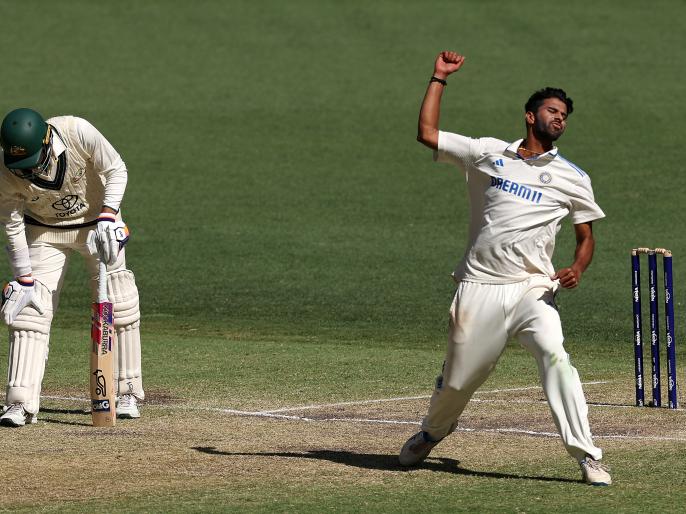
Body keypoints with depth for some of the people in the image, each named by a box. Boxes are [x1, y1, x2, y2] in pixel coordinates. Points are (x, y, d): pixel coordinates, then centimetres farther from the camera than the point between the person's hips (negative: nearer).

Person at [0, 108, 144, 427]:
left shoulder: (78, 132, -32)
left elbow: (116, 170, -17)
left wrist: (108, 217, -28)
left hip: (97, 223, 0)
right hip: (44, 231, 0)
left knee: (117, 307, -2)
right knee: (31, 310, -11)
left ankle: (128, 393, 12)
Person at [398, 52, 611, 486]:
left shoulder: (572, 178, 9)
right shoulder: (487, 153, 10)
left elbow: (586, 236, 13)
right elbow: (427, 133, 9)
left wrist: (577, 269, -8)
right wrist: (439, 78, 10)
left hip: (533, 289, -1)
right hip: (480, 287, 1)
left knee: (554, 354, -25)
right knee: (458, 377, 6)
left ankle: (587, 456, -25)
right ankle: (433, 431, 40)